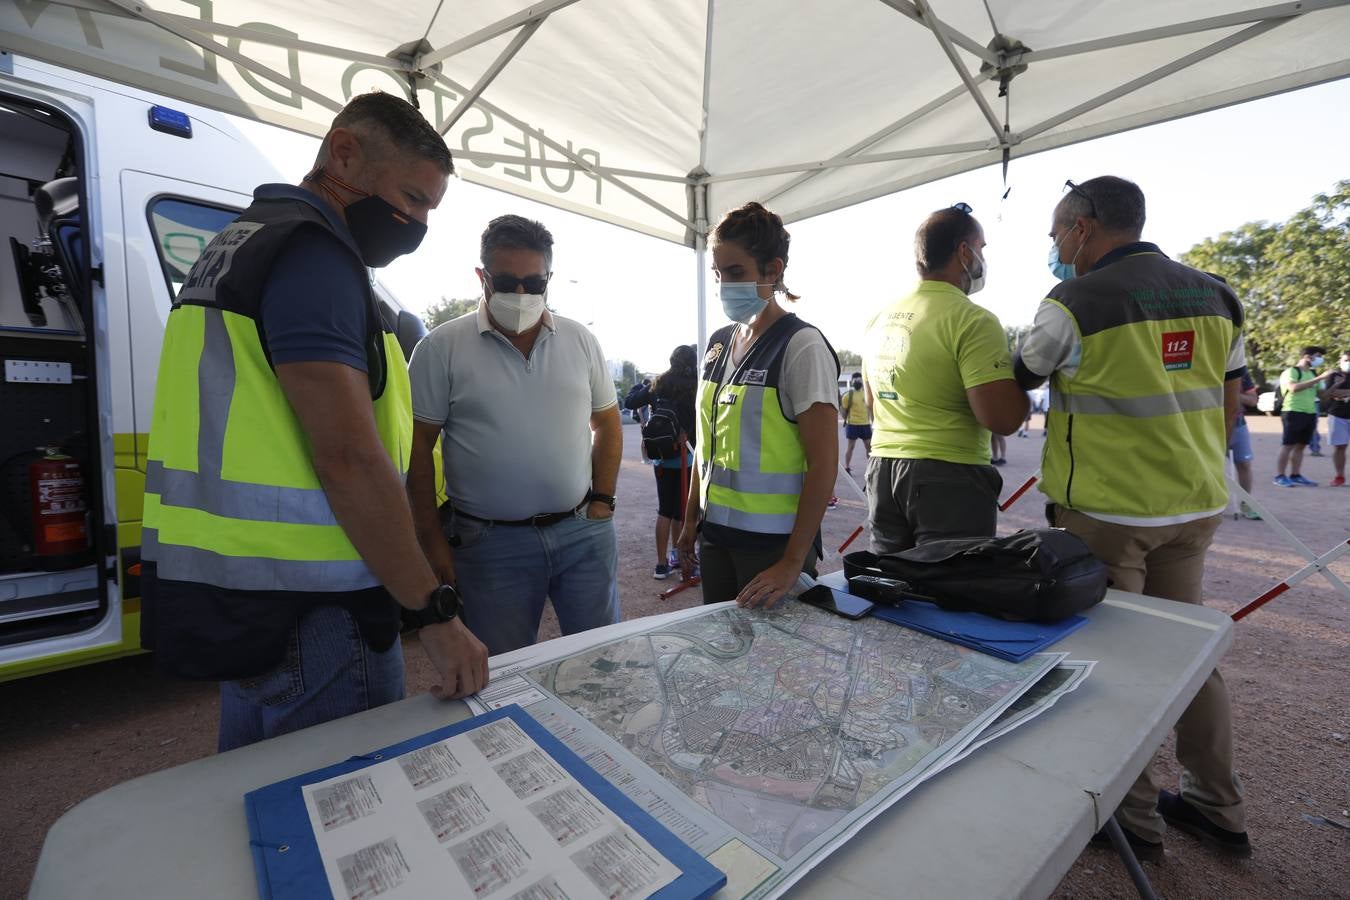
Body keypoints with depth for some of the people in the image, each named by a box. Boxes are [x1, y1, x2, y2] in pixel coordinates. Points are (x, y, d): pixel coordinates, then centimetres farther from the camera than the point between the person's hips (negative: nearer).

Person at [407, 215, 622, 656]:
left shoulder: (581, 340, 5)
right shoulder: (442, 347, -4)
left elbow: (607, 423, 11)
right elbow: (418, 445, -2)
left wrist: (601, 500, 3)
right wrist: (432, 540, -4)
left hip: (583, 531, 3)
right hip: (490, 542, -2)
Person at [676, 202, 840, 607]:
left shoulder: (801, 346, -12)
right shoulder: (718, 342, 7)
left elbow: (824, 464, -15)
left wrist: (793, 562, -18)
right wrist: (691, 520, 13)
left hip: (773, 543, -6)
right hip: (716, 534, 6)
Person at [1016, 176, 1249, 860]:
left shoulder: (1074, 304, -14)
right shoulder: (1216, 296, 8)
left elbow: (1021, 380, 1)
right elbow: (1228, 405, 13)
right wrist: (1196, 472, 22)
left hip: (1106, 512, -7)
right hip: (1197, 505, 7)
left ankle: (1134, 819, 21)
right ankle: (1218, 808, 34)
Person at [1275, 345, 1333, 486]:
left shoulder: (1312, 374, 18)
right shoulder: (1291, 371, -5)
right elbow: (1294, 388, -24)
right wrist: (1319, 378, -24)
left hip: (1310, 413, 7)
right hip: (1293, 412, -7)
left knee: (1300, 445, 7)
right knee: (1288, 445, -6)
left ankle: (1295, 475, 10)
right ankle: (1280, 476, -4)